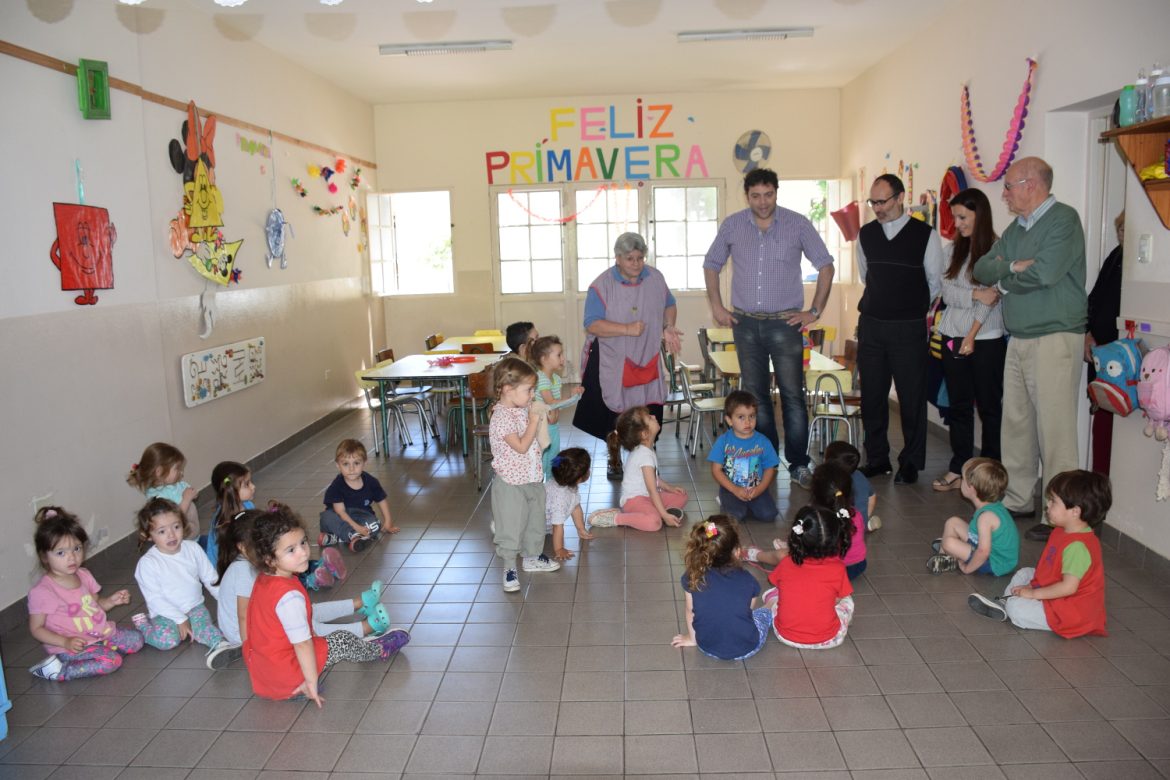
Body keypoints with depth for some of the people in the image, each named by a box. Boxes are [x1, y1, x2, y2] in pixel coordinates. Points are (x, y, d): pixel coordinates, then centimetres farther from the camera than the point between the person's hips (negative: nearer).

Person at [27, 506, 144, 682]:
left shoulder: (83, 575, 3)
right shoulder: (42, 591, -18)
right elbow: (36, 628, -13)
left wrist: (111, 601, -4)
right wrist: (65, 642, -25)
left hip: (100, 632, 7)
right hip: (72, 645, -7)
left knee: (136, 639, 0)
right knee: (111, 661, -25)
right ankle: (59, 670, -13)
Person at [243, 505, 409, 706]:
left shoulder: (263, 580, -5)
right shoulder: (290, 596, -33)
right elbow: (302, 644, -27)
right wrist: (311, 681, -16)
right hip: (284, 676, -8)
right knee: (343, 641, 7)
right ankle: (378, 651, 33)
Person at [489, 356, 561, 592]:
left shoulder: (523, 409, 5)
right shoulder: (502, 417, -22)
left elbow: (540, 441, 18)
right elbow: (521, 446, -27)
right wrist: (534, 420, -24)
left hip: (532, 479, 9)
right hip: (511, 483, -9)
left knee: (535, 520, 21)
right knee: (511, 526, 2)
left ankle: (532, 557, 40)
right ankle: (509, 568, 16)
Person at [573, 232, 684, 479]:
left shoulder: (655, 278, 1)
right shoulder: (602, 286, -13)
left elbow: (669, 305, 16)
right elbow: (592, 325, -19)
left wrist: (668, 328, -4)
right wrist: (627, 329, -27)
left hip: (648, 361, 4)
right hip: (613, 364, -3)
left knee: (650, 414, 4)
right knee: (615, 414, 8)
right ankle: (614, 460, 27)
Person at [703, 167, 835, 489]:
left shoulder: (797, 224, -4)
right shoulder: (732, 225, 2)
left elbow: (825, 265, 4)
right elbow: (711, 265, 14)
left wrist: (815, 311, 0)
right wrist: (717, 308, 7)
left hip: (785, 322, -2)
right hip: (745, 323, 2)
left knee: (793, 395, -2)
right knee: (755, 395, 10)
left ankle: (798, 465, 8)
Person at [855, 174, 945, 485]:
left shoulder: (925, 235, -4)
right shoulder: (866, 234, 7)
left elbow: (936, 282, 5)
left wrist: (913, 306, 11)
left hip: (909, 328, -3)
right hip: (870, 325, 4)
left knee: (911, 397, 3)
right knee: (872, 395, 8)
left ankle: (911, 463, 15)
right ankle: (876, 458, 20)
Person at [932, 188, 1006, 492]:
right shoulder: (956, 249, 12)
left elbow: (991, 298, -12)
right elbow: (947, 291, 2)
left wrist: (971, 336, -13)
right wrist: (975, 294, -16)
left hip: (986, 340, -5)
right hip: (953, 337, 6)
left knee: (989, 407, 3)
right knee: (959, 406, 9)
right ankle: (959, 468, 15)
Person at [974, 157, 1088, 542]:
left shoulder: (1063, 218, -9)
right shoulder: (1016, 228, 17)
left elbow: (1044, 271, -22)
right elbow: (982, 269, 10)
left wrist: (1004, 281, -4)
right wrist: (1014, 266, -10)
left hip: (1055, 339, -8)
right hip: (1018, 340, 8)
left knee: (1054, 430, -6)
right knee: (1015, 424, 12)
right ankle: (1017, 501, 22)